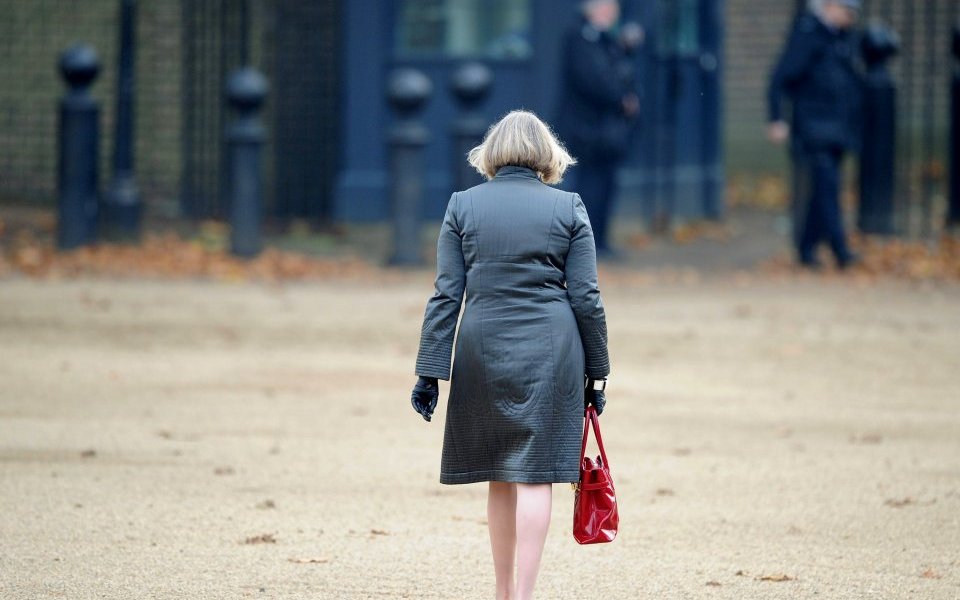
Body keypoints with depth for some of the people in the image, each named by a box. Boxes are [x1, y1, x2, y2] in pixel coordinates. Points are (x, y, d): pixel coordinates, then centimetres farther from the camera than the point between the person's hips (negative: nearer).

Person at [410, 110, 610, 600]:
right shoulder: (568, 207, 1)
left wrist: (430, 372, 2)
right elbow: (586, 298, 0)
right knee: (535, 475, -3)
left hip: (483, 350, 2)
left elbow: (446, 294, 1)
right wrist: (596, 373, 7)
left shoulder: (462, 206, 3)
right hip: (550, 352, -2)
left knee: (499, 476, 14)